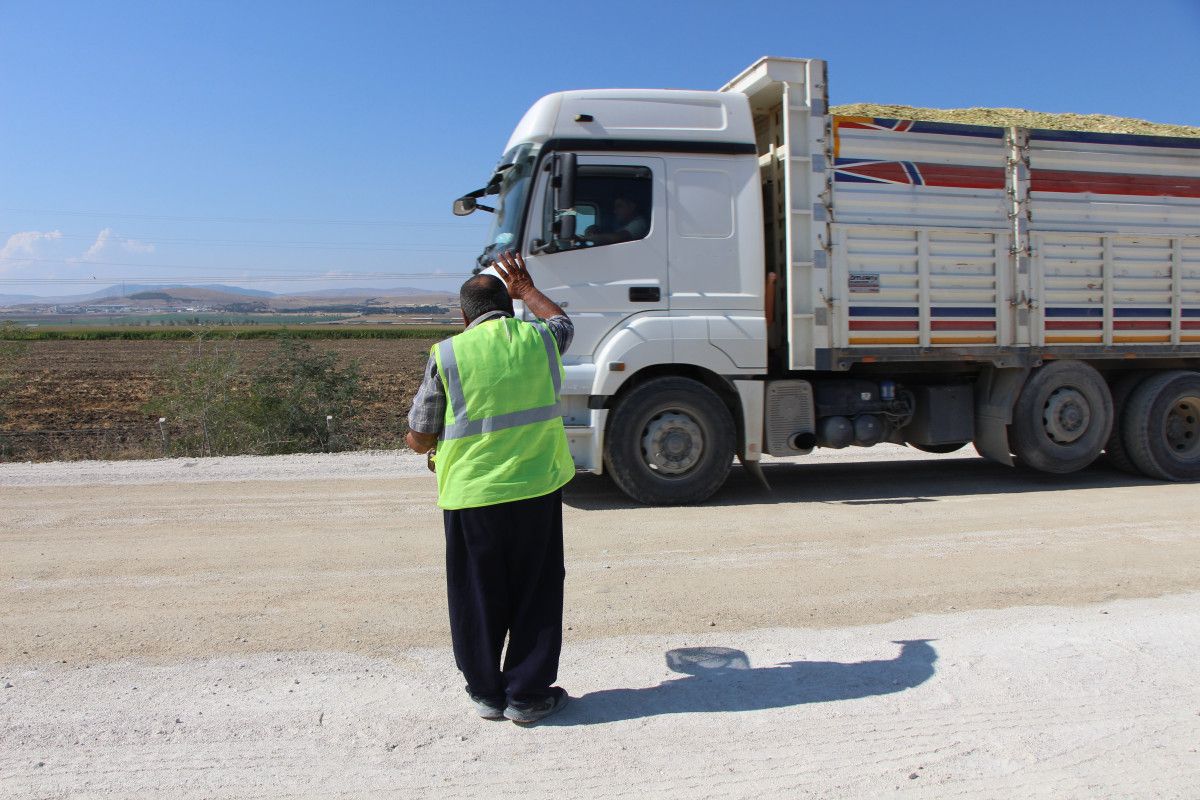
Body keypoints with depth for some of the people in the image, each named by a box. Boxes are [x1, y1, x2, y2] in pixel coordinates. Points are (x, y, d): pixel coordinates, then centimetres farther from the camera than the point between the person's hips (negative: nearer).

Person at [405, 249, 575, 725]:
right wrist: (526, 289, 43)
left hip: (470, 494, -1)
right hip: (536, 489, 2)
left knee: (478, 598, 13)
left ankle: (487, 694, 26)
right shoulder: (539, 339, 2)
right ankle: (527, 695, 20)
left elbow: (420, 438, -1)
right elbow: (563, 321, 30)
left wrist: (416, 440, 22)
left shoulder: (447, 354, -5)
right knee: (536, 593, 13)